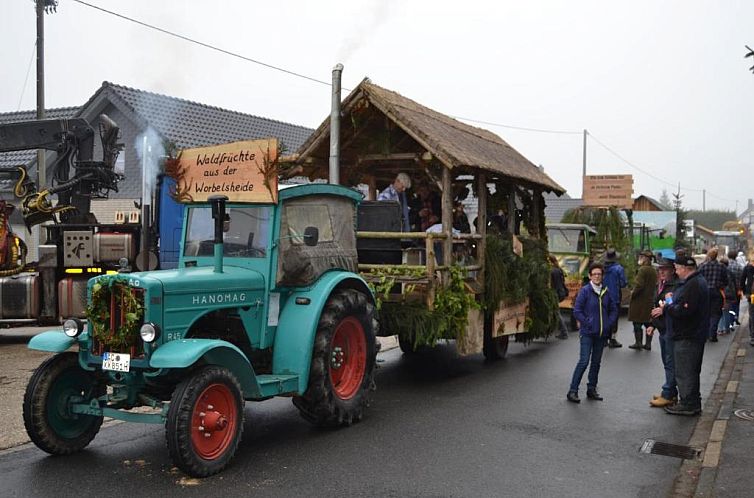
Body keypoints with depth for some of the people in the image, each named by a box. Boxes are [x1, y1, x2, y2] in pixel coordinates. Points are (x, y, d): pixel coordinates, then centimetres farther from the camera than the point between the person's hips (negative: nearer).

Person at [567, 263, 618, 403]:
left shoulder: (605, 292, 7)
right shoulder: (585, 290, -7)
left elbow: (614, 309, 17)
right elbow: (577, 310, -10)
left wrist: (609, 323, 4)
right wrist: (587, 323, -13)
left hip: (602, 333, 5)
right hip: (587, 333, -5)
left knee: (596, 362, 11)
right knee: (584, 361, -10)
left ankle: (591, 389, 23)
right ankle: (573, 391, -4)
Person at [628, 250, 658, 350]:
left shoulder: (642, 269, -16)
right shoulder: (654, 271, 9)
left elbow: (639, 285, -23)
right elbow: (655, 285, 15)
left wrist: (633, 293, -9)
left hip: (639, 300, -8)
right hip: (650, 300, 8)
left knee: (637, 322, 1)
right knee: (648, 322, 11)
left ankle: (638, 343, 4)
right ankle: (648, 343, 13)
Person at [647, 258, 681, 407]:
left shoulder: (676, 285, -15)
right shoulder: (659, 285, 15)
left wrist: (664, 309, -25)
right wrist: (653, 324, 20)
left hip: (671, 329, -10)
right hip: (662, 329, 10)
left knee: (670, 363, -4)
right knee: (667, 363, 15)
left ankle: (667, 395, 1)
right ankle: (672, 393, 25)